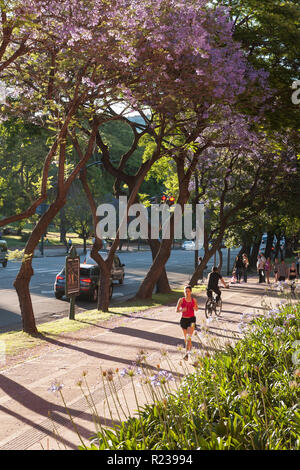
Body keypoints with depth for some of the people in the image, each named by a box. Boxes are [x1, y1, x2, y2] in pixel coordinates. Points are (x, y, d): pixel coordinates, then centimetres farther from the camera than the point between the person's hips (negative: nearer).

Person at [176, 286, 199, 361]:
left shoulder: (194, 300, 0)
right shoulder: (181, 300, -3)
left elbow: (197, 308, 14)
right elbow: (177, 310, -1)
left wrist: (195, 308, -10)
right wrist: (181, 310, -22)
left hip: (192, 319, -1)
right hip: (184, 319, 2)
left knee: (189, 337, -16)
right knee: (186, 338, 15)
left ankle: (187, 354, -20)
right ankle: (190, 347, 44)